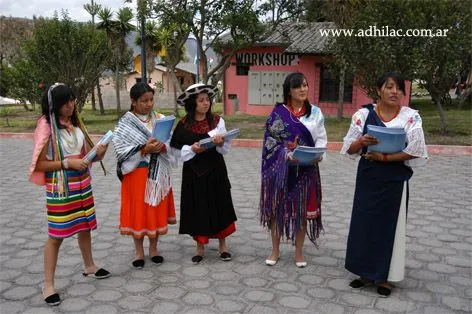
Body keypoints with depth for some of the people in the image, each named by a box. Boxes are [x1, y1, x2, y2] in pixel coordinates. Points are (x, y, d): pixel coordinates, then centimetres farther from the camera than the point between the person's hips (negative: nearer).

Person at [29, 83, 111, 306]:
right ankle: (48, 285, 11)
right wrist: (67, 163, -24)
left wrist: (98, 153, -8)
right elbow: (39, 164, -16)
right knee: (56, 235, 0)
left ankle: (89, 266, 39)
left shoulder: (75, 123, 5)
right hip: (60, 188, -6)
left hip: (83, 184, 6)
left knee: (85, 227, 19)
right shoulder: (46, 126, -14)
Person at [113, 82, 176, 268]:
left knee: (157, 210, 10)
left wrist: (162, 147, -19)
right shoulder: (125, 124, -6)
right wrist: (144, 150, -22)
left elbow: (171, 143, 2)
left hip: (158, 173, 3)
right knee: (138, 211, 5)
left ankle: (153, 248, 27)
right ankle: (139, 251, 22)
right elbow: (121, 150, -13)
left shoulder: (160, 119, 4)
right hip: (137, 174, -3)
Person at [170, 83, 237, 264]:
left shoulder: (217, 121, -1)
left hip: (215, 170, 1)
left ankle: (223, 245, 23)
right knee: (197, 208, 6)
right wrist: (192, 149, -19)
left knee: (219, 206, 7)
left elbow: (226, 149, 1)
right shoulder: (183, 125, -4)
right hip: (194, 172, -1)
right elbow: (177, 152, -4)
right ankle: (200, 247, 22)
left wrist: (220, 143, -20)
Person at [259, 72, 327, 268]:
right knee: (277, 207, 5)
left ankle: (299, 251, 21)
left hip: (306, 169, 2)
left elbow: (321, 138, 4)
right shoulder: (278, 112, -2)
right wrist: (288, 155, -19)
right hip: (281, 168, -1)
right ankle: (275, 250, 20)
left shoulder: (315, 112, 5)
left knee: (302, 209, 7)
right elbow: (271, 141, -5)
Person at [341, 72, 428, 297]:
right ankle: (366, 272, 25)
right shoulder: (364, 114, -1)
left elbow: (415, 151, -10)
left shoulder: (410, 116, -4)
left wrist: (384, 157, -18)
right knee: (364, 224, 7)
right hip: (368, 179, 2)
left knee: (390, 226, 6)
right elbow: (350, 149, 0)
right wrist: (361, 141, -21)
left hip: (395, 181, -1)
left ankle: (385, 277, 22)